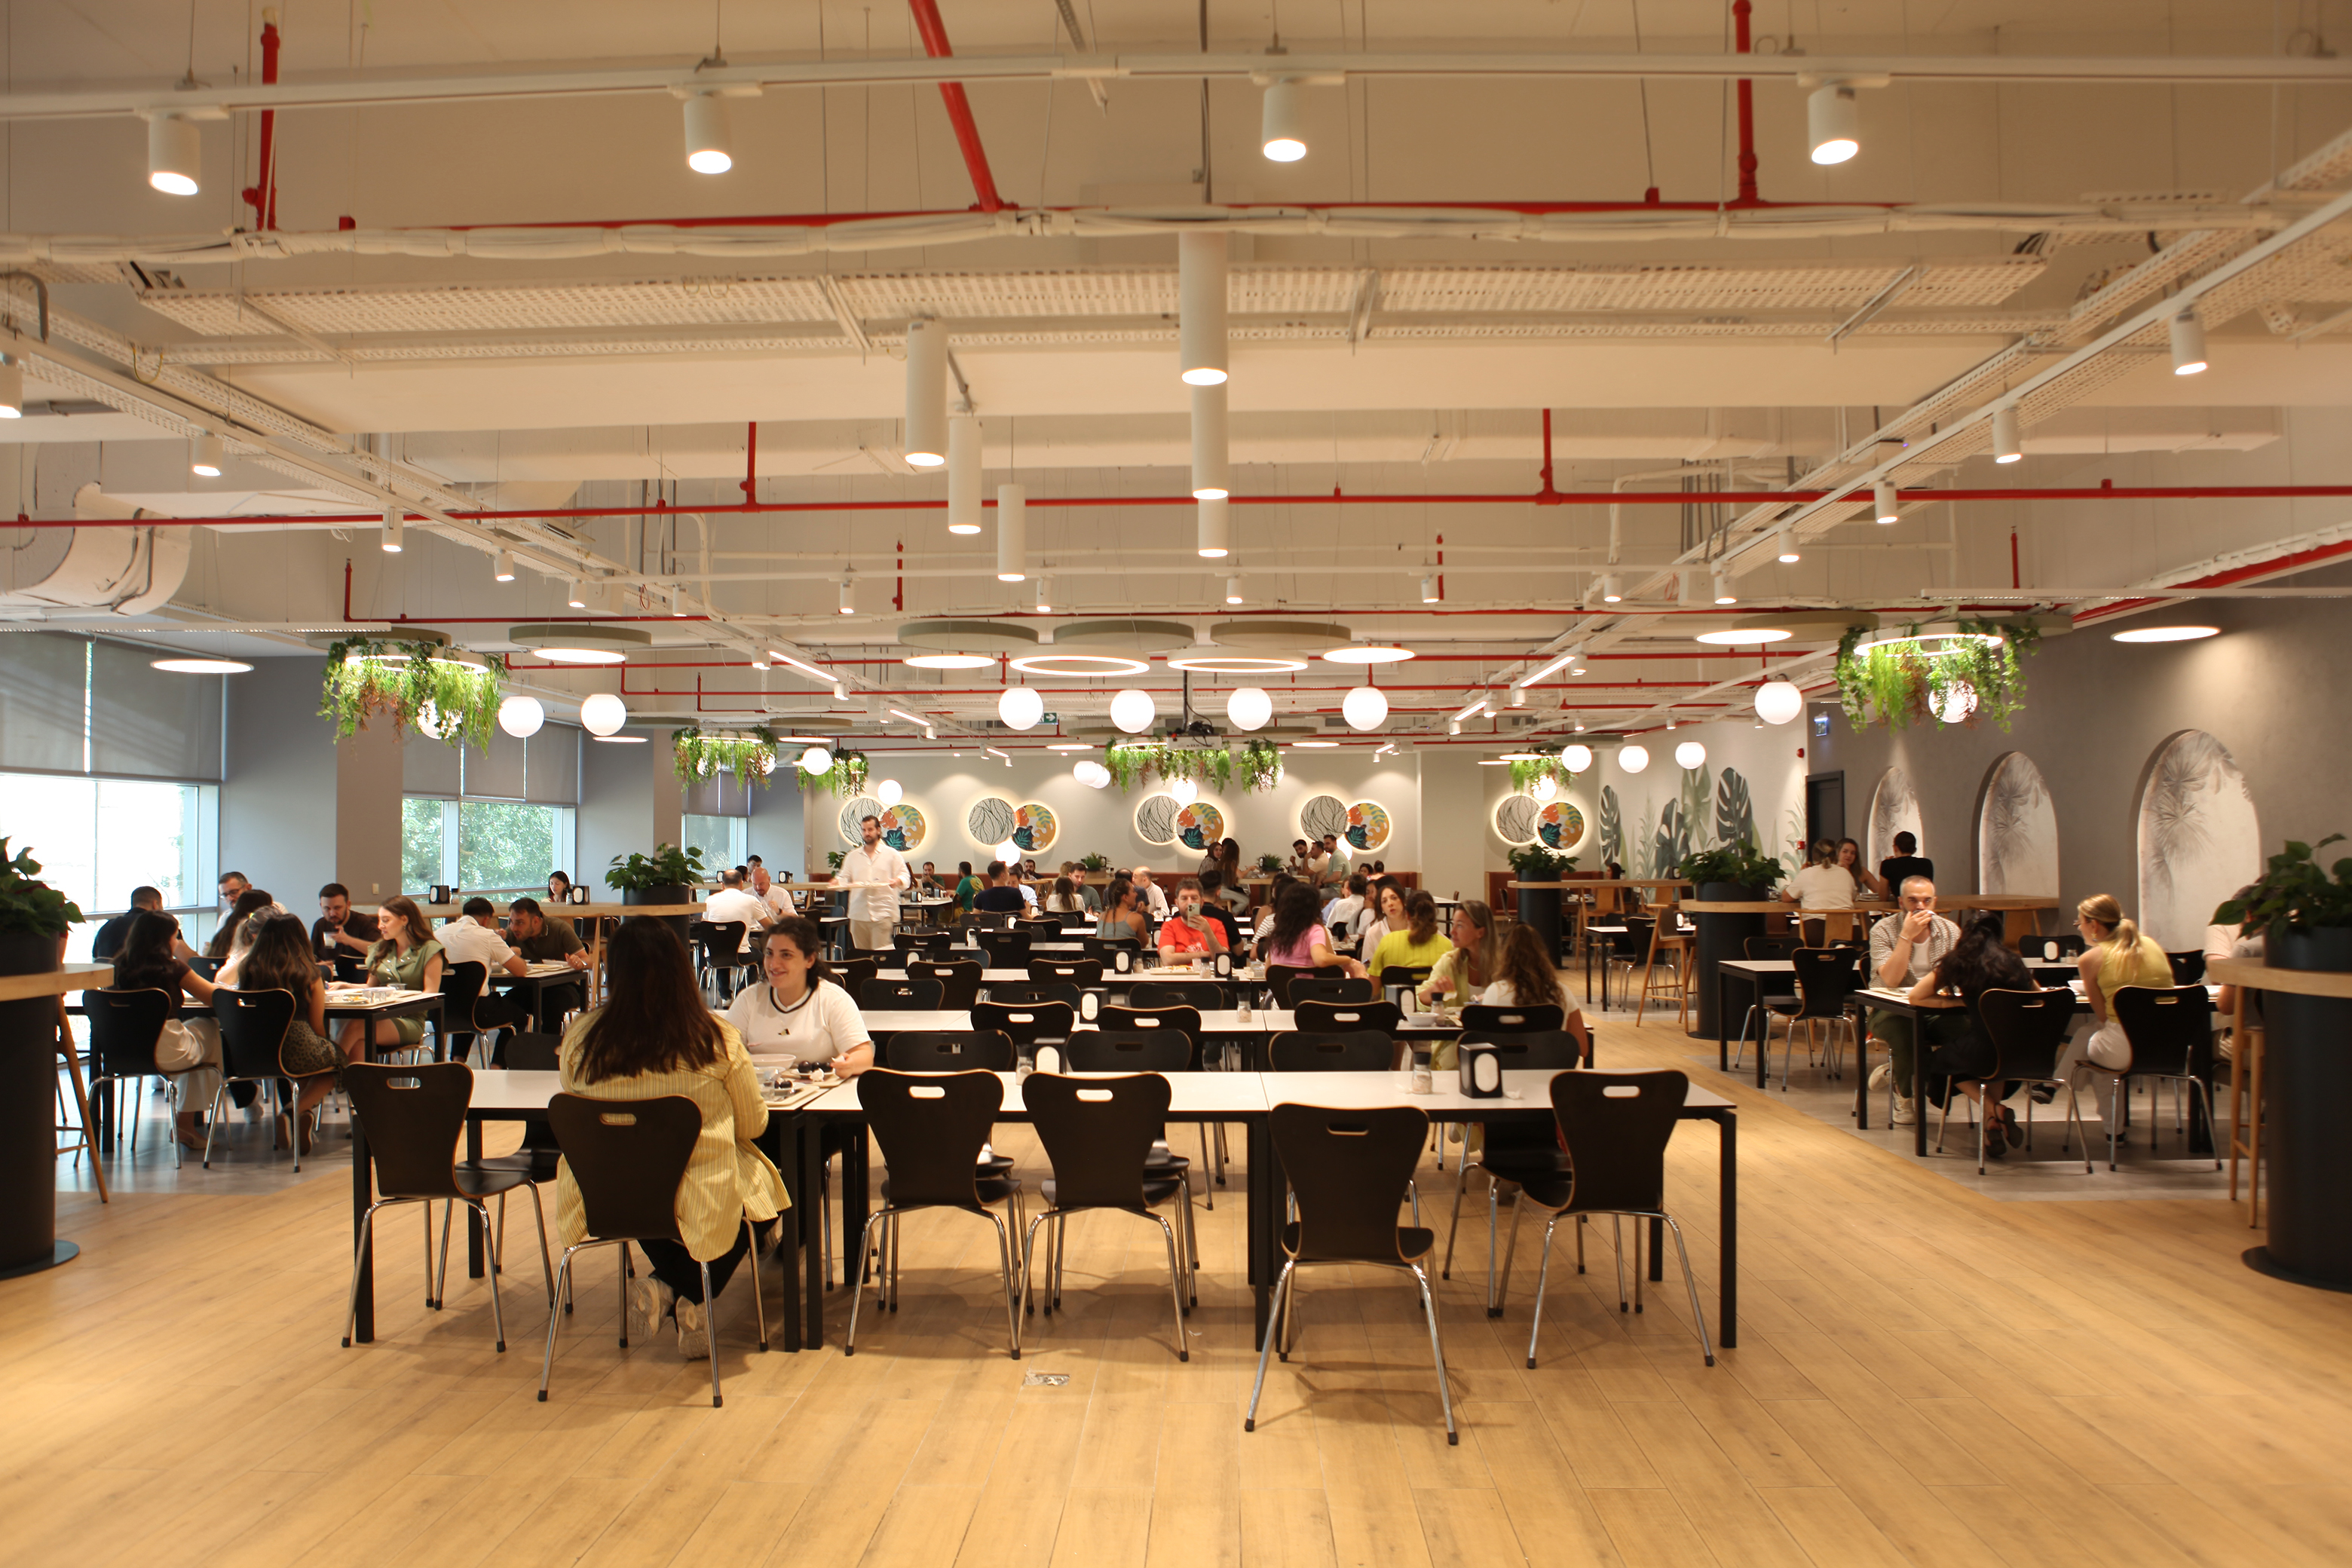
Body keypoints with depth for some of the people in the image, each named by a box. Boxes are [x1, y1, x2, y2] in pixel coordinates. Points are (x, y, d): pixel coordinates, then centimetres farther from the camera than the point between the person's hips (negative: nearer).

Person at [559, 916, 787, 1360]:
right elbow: (753, 1125, -2)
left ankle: (668, 1289, 19)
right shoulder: (716, 1038, -14)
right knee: (758, 1187, 29)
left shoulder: (580, 1037, -10)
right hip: (699, 1203, -3)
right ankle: (691, 1300, 18)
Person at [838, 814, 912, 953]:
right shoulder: (852, 856, 16)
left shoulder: (892, 855, 7)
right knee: (860, 955, 4)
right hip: (859, 914, 3)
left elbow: (905, 877, 3)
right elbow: (844, 878, 17)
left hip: (883, 913, -3)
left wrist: (897, 881, -19)